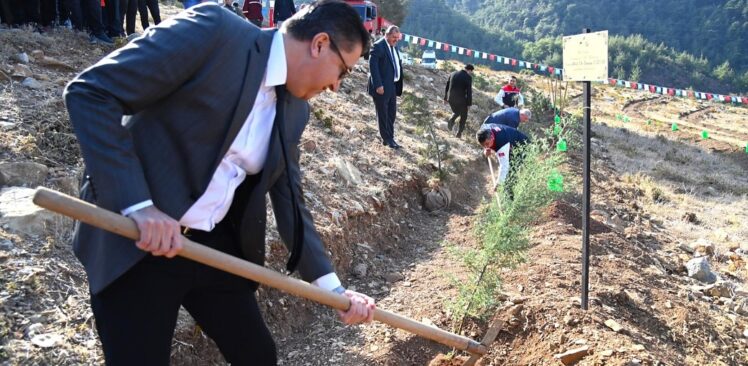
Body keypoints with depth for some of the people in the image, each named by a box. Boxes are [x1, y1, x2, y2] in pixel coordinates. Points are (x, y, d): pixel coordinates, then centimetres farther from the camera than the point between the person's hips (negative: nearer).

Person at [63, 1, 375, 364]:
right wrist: (138, 205, -28)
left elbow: (289, 199, 11)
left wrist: (333, 288, 8)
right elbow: (90, 92, -19)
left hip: (215, 246, 7)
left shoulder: (293, 109, 6)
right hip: (136, 243, -6)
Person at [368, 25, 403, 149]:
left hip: (392, 86, 8)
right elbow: (373, 66, -18)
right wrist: (378, 85, -23)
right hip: (381, 87, -8)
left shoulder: (394, 47, 13)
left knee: (392, 113, 14)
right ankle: (387, 139, 11)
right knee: (383, 114, 3)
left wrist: (398, 85, 8)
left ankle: (389, 138, 24)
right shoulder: (378, 46, -13)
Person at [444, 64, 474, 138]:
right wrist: (469, 103, -7)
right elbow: (469, 91, -14)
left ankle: (451, 120, 0)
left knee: (456, 112, 29)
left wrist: (445, 98, 18)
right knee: (463, 116, 17)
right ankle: (459, 132, 16)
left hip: (451, 99, 5)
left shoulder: (453, 74, 6)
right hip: (461, 100, -4)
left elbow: (447, 87, 10)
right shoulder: (468, 77, -10)